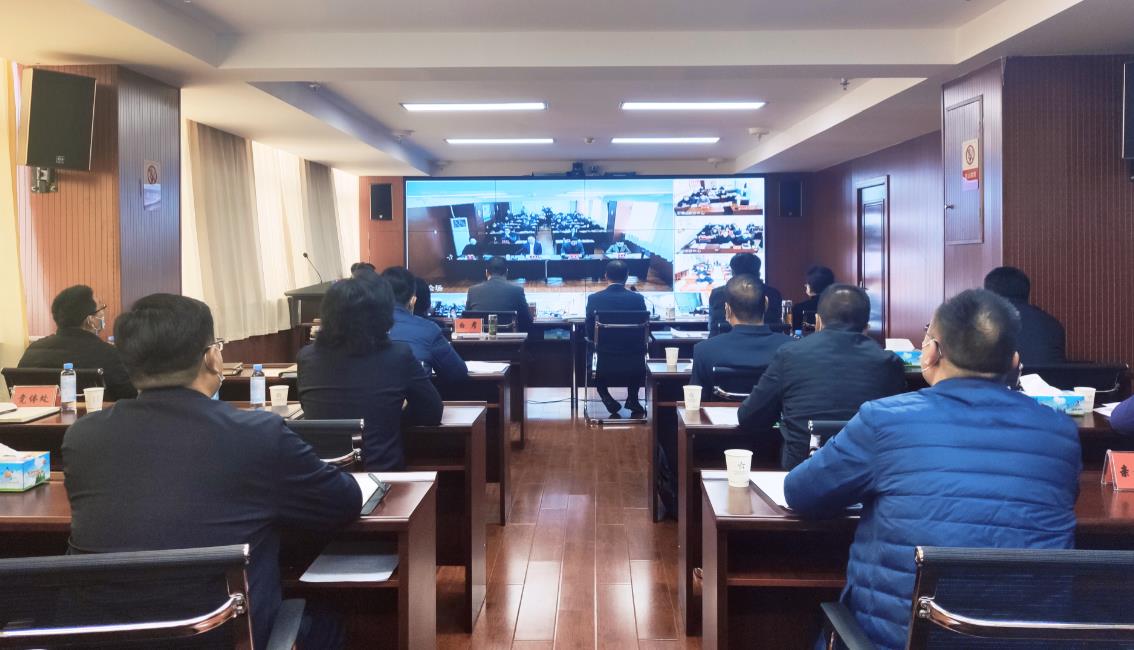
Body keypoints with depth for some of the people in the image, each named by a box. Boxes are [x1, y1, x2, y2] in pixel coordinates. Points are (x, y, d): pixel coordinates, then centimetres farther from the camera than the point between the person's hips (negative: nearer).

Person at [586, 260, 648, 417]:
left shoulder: (594, 298, -9)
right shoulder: (638, 299, -10)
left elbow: (590, 334, -1)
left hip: (605, 364, -1)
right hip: (633, 365, 1)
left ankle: (609, 402, 17)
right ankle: (632, 400, 28)